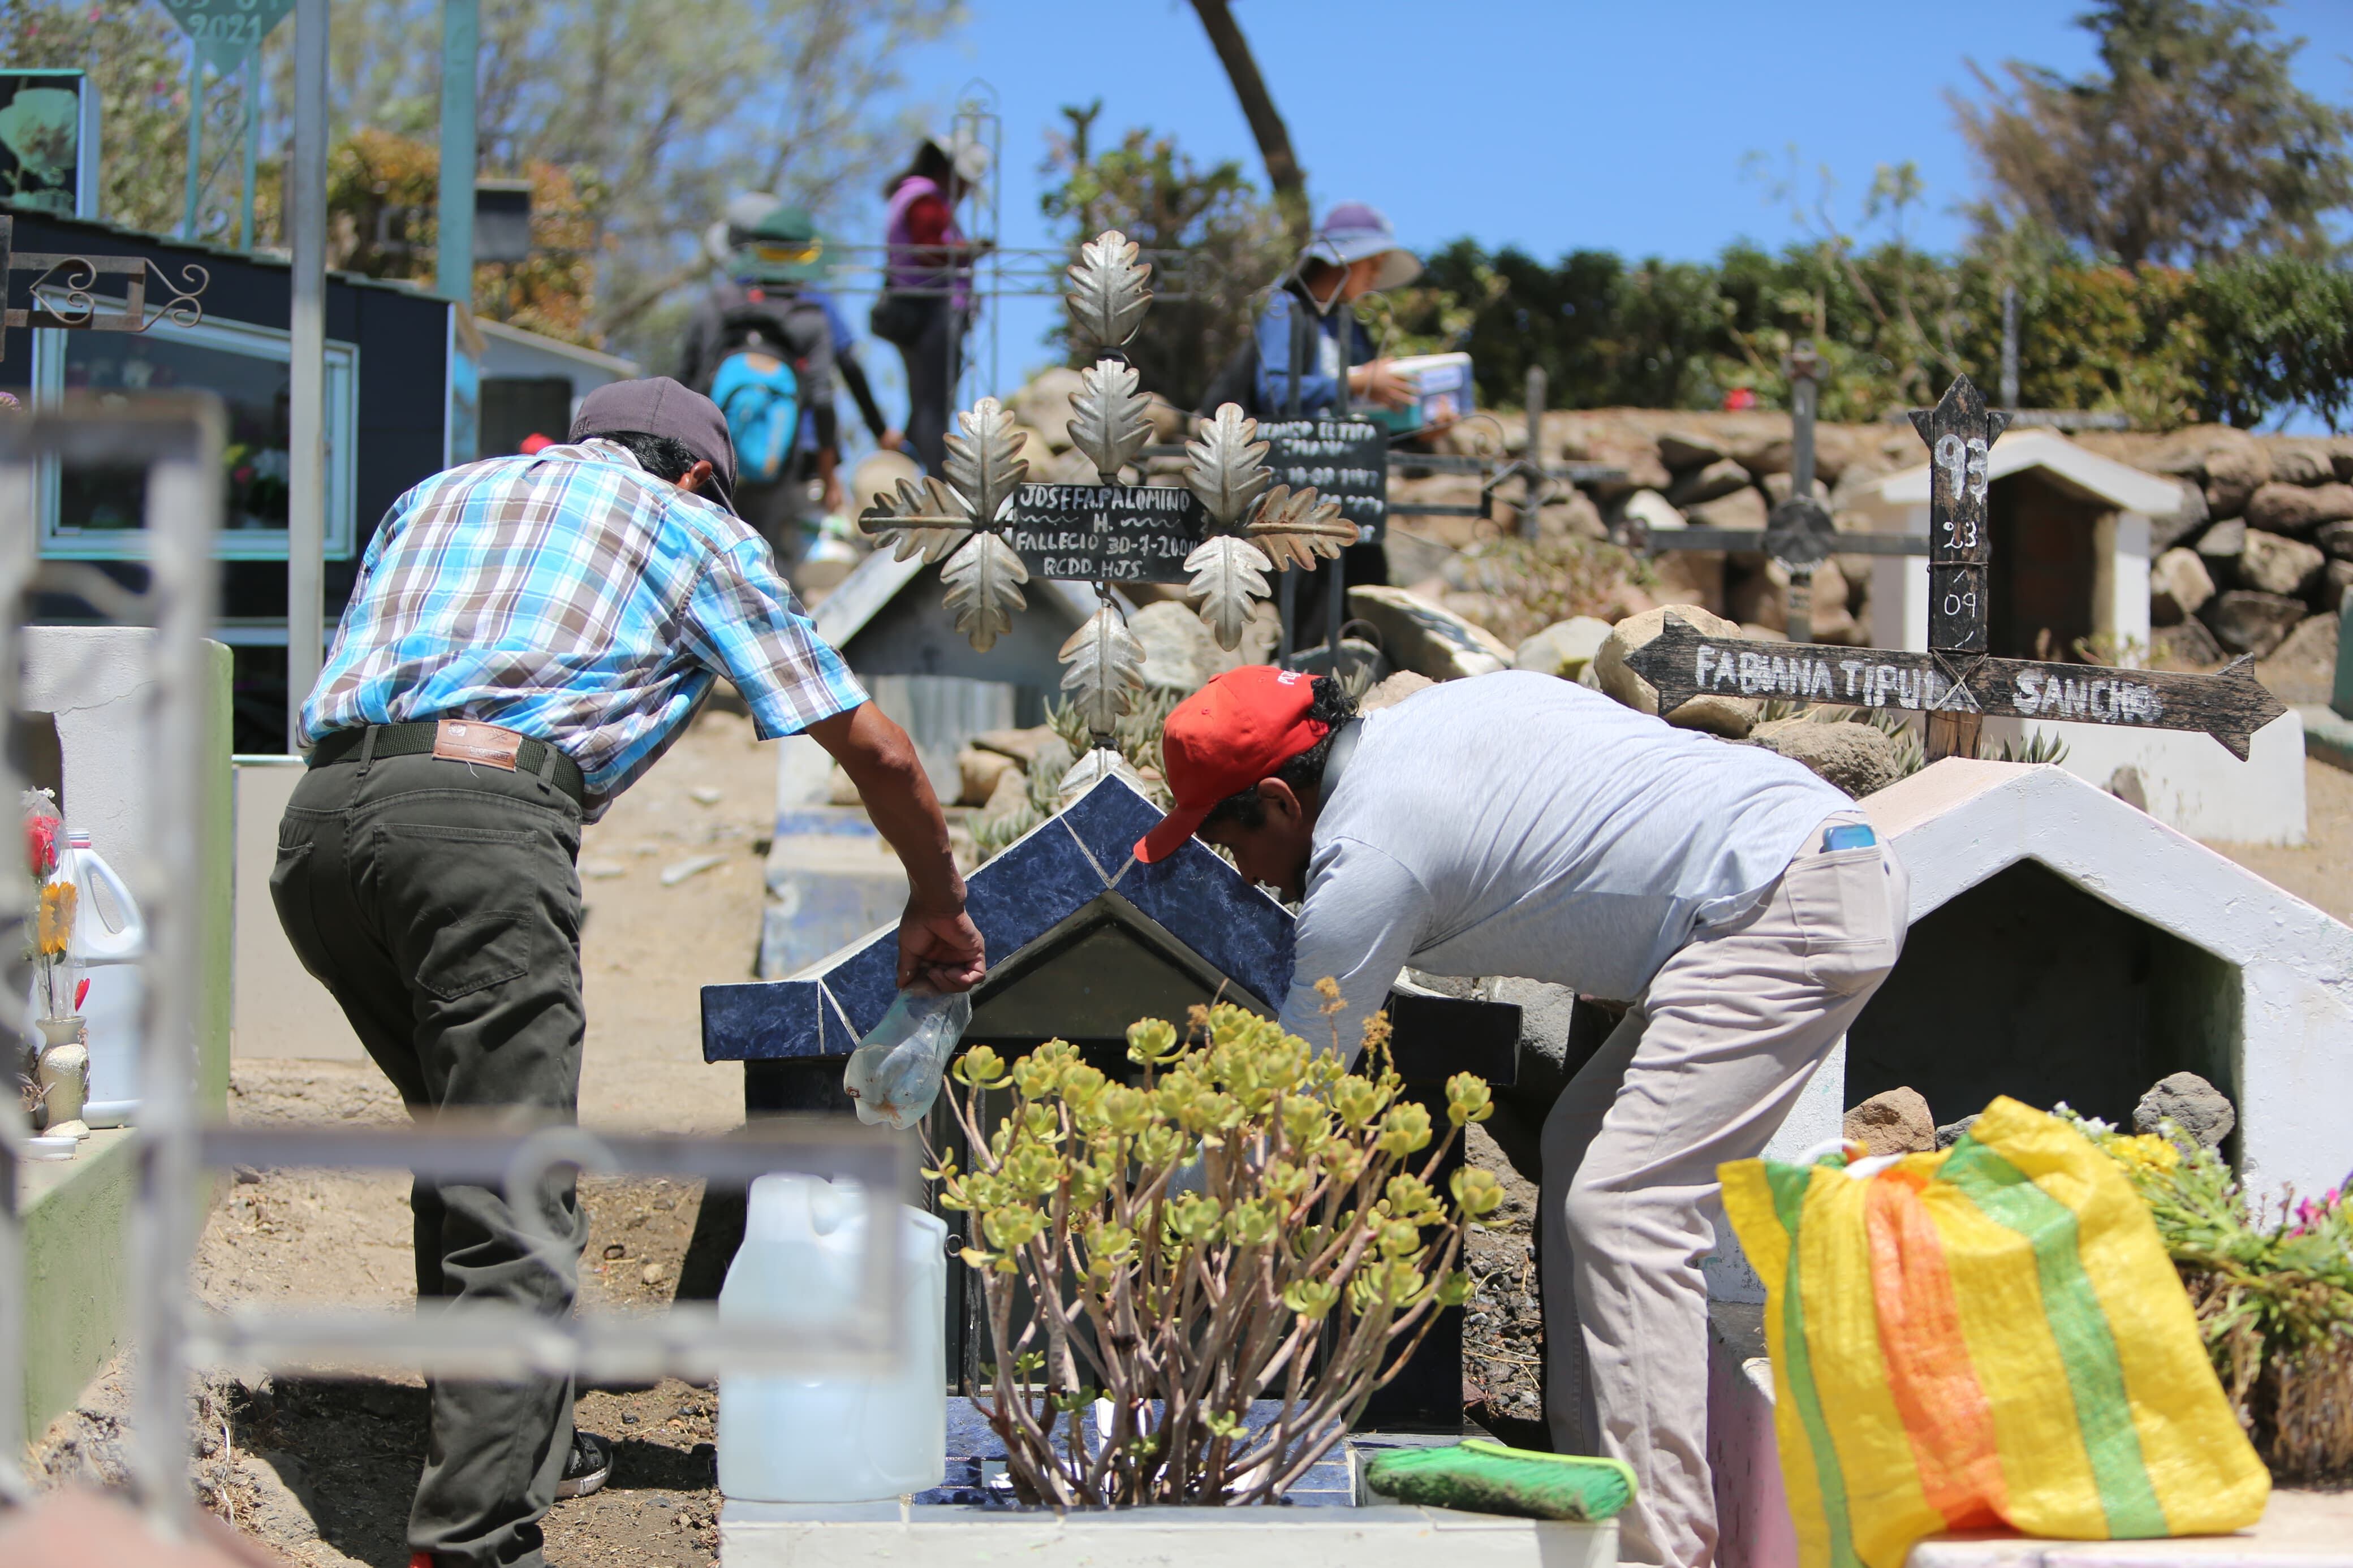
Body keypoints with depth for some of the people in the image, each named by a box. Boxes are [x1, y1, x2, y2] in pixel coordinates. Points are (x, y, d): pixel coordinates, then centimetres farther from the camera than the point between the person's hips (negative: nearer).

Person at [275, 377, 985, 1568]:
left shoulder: (438, 495, 34)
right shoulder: (692, 528, 21)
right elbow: (872, 748, 23)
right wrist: (938, 906, 37)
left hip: (315, 818, 6)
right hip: (482, 815, -6)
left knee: (466, 1151, 22)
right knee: (513, 1200, -7)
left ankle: (523, 1448, 30)